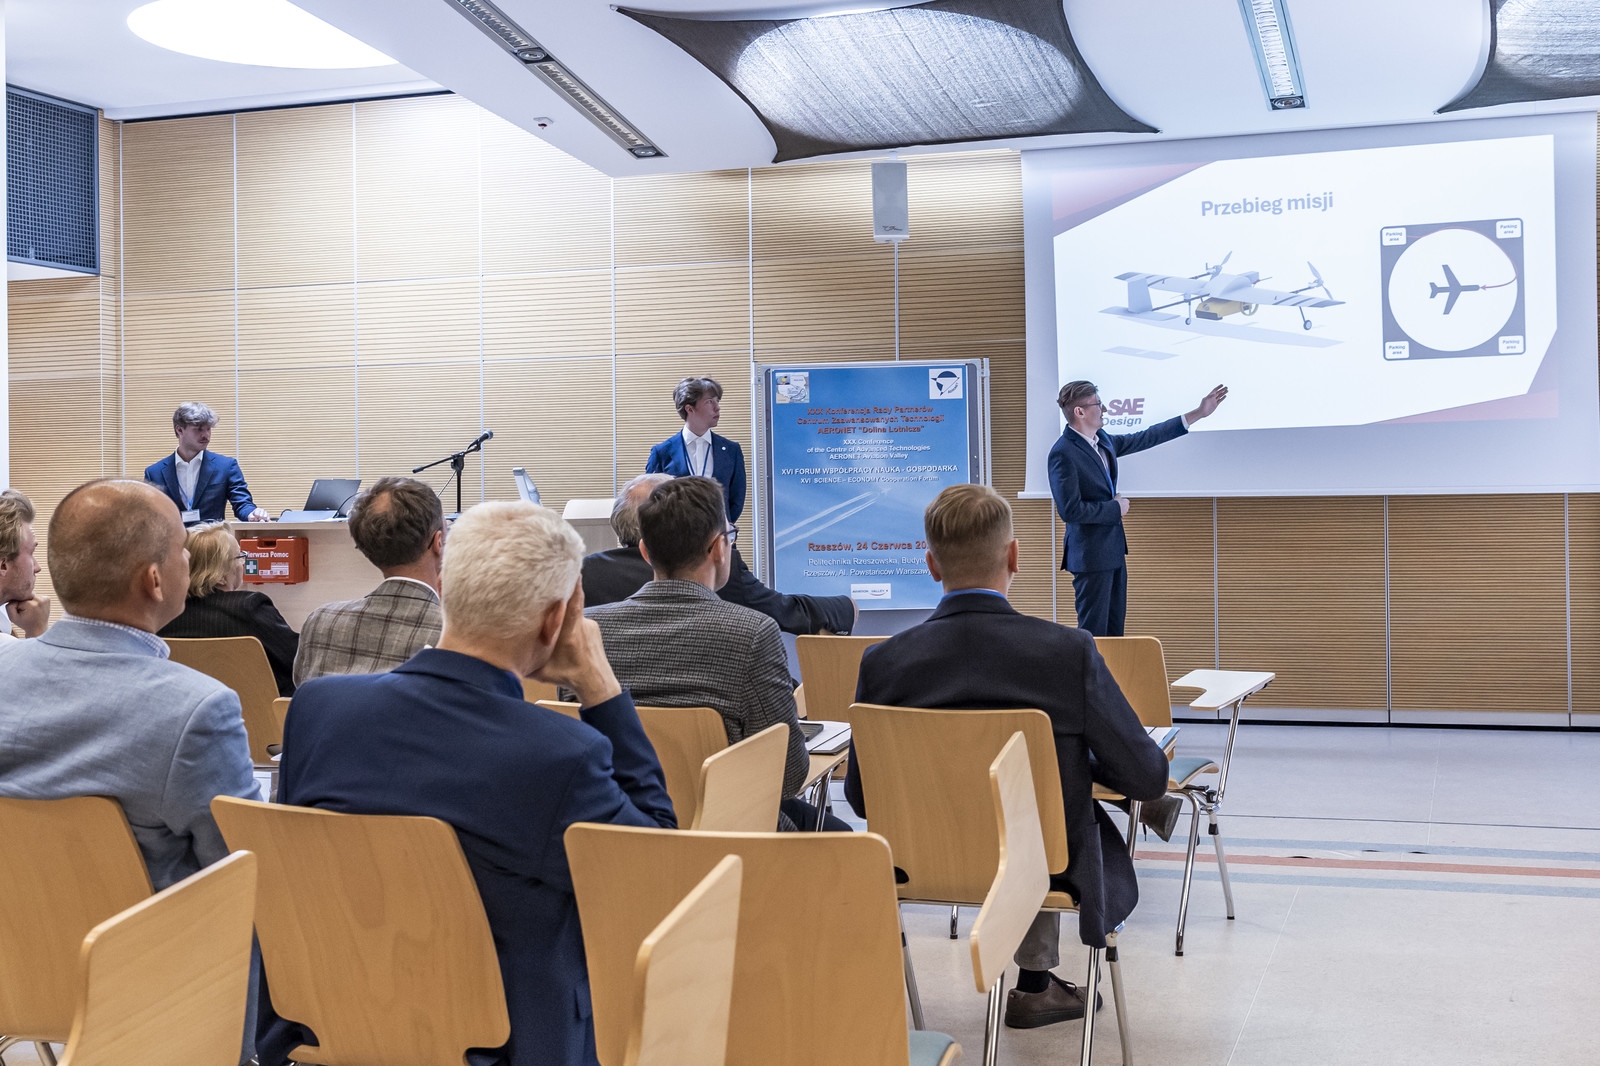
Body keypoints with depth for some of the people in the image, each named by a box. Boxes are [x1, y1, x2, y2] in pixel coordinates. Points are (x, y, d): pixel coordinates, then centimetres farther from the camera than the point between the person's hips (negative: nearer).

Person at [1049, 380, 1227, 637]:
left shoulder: (1102, 440, 7)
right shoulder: (1063, 453, -19)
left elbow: (1144, 438, 16)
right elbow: (1070, 510, -24)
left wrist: (1198, 413, 16)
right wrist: (1115, 508, -13)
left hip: (1114, 548, 9)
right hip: (1090, 555, -9)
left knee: (1115, 626, 15)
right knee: (1094, 632, -3)